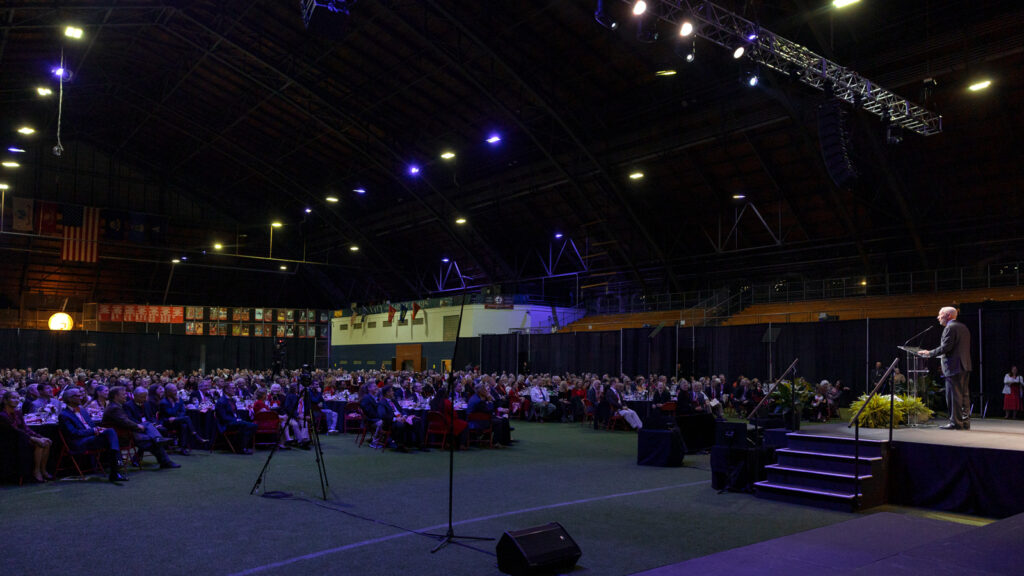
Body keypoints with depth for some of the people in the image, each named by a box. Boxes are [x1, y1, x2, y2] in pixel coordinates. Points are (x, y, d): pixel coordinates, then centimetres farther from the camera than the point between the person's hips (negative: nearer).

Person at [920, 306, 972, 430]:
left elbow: (946, 347, -18)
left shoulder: (950, 328, -11)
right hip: (965, 366, 10)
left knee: (954, 396, -6)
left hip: (954, 367, -10)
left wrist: (930, 353, -9)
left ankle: (956, 423, -5)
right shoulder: (963, 327, 18)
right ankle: (965, 422, 14)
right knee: (964, 395, 11)